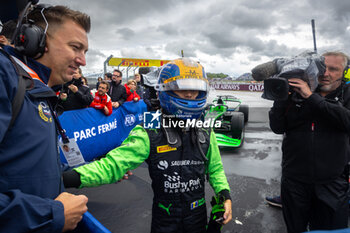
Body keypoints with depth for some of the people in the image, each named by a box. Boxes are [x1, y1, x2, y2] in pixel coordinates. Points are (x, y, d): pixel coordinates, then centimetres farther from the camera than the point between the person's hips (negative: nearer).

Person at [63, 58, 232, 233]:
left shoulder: (206, 133, -4)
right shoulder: (149, 134, -18)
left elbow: (215, 169, 10)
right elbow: (113, 164, -26)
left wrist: (225, 196, -4)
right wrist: (69, 178, -40)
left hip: (198, 214, 3)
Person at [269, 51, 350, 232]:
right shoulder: (296, 95, 3)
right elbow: (277, 127, -4)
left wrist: (312, 97, -22)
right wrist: (281, 97, -15)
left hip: (332, 185, 0)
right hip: (294, 182, 1)